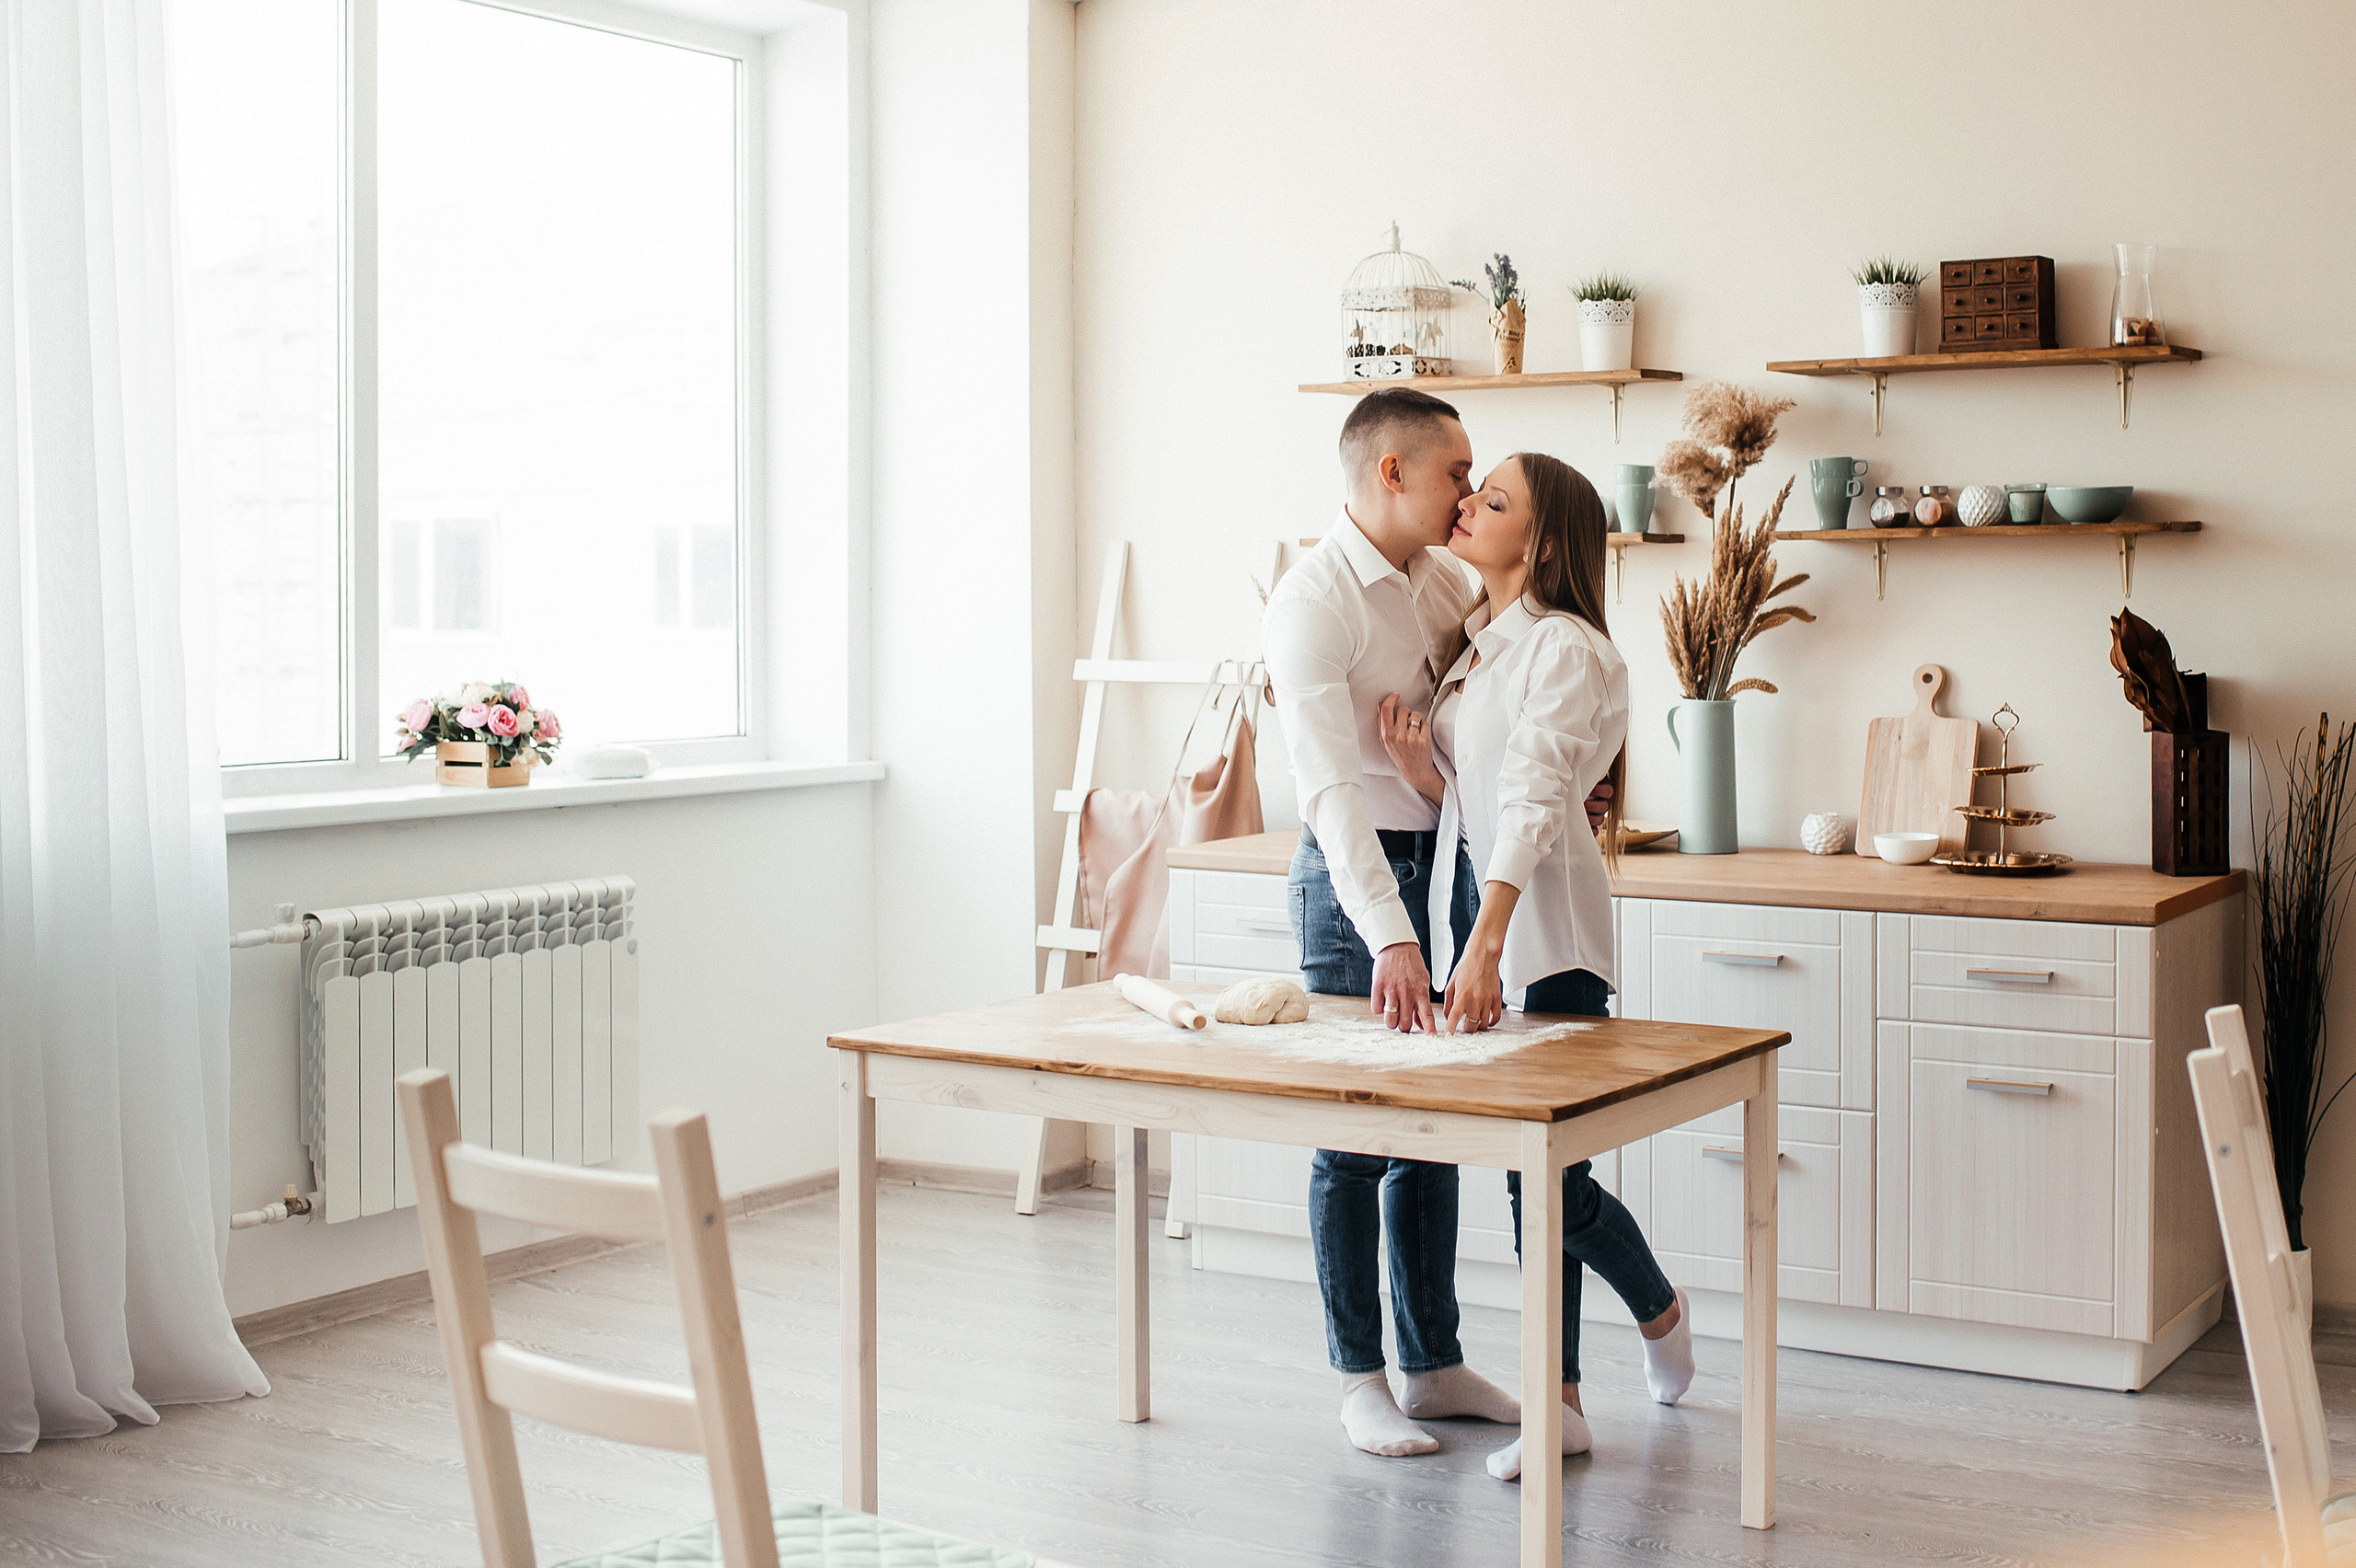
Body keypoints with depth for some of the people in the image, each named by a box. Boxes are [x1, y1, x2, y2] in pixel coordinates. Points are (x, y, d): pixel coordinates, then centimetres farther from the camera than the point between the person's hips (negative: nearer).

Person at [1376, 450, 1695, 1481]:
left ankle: (1659, 1311, 26)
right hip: (1472, 902, 8)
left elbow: (1533, 797, -25)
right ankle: (1562, 1404, 16)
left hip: (1543, 923, -8)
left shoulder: (1564, 647, -13)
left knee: (1555, 1174, -4)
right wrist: (1413, 759, -9)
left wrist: (1489, 943, -35)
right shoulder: (1476, 641, 13)